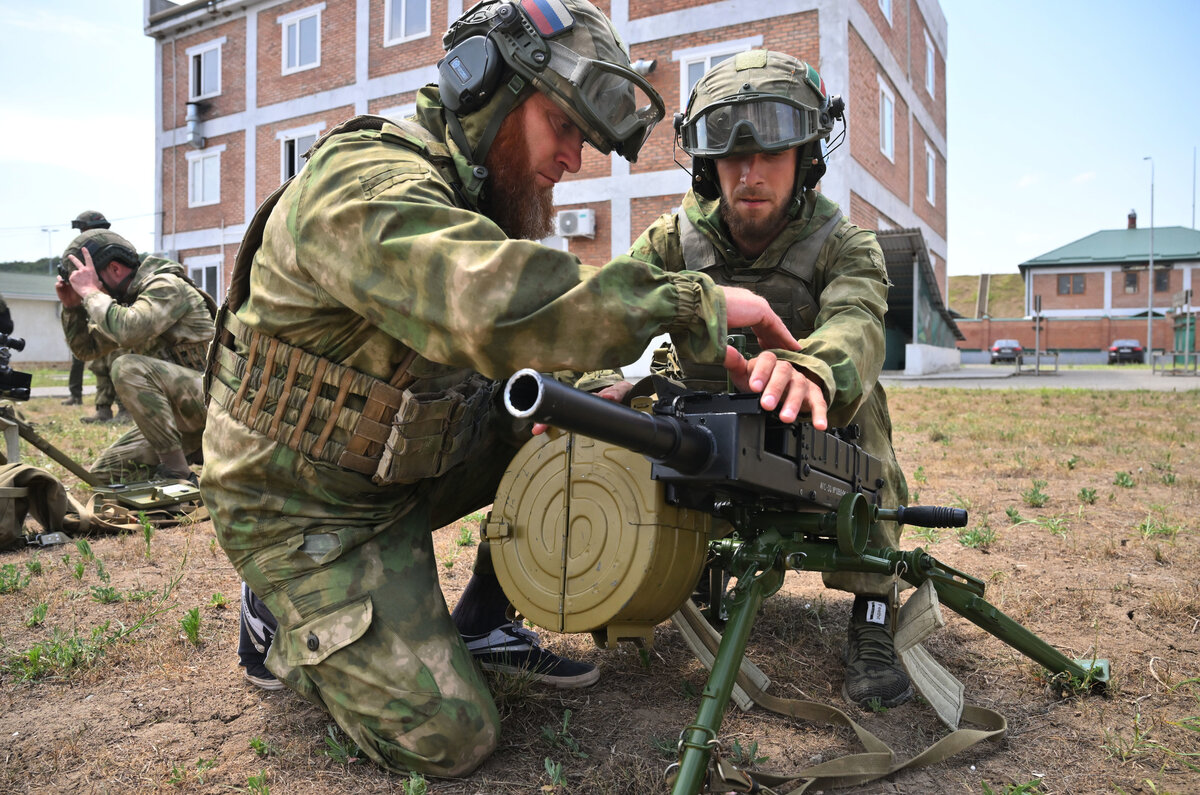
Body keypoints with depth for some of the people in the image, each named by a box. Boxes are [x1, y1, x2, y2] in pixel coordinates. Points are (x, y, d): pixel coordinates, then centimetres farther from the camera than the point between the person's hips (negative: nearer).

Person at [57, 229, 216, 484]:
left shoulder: (166, 285, -12)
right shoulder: (125, 300, 16)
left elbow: (128, 331, -30)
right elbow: (87, 348, 23)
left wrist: (90, 292, -15)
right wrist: (72, 306, 8)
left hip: (210, 397, -9)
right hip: (181, 414, 9)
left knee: (128, 368, -30)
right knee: (105, 473, 4)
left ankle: (176, 471, -22)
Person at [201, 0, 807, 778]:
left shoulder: (475, 198, 4)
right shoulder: (364, 185, -26)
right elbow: (500, 305, -45)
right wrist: (698, 301, -36)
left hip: (410, 466, 8)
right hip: (304, 508, -8)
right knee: (448, 739, -10)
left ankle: (483, 625, 9)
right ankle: (286, 627, 15)